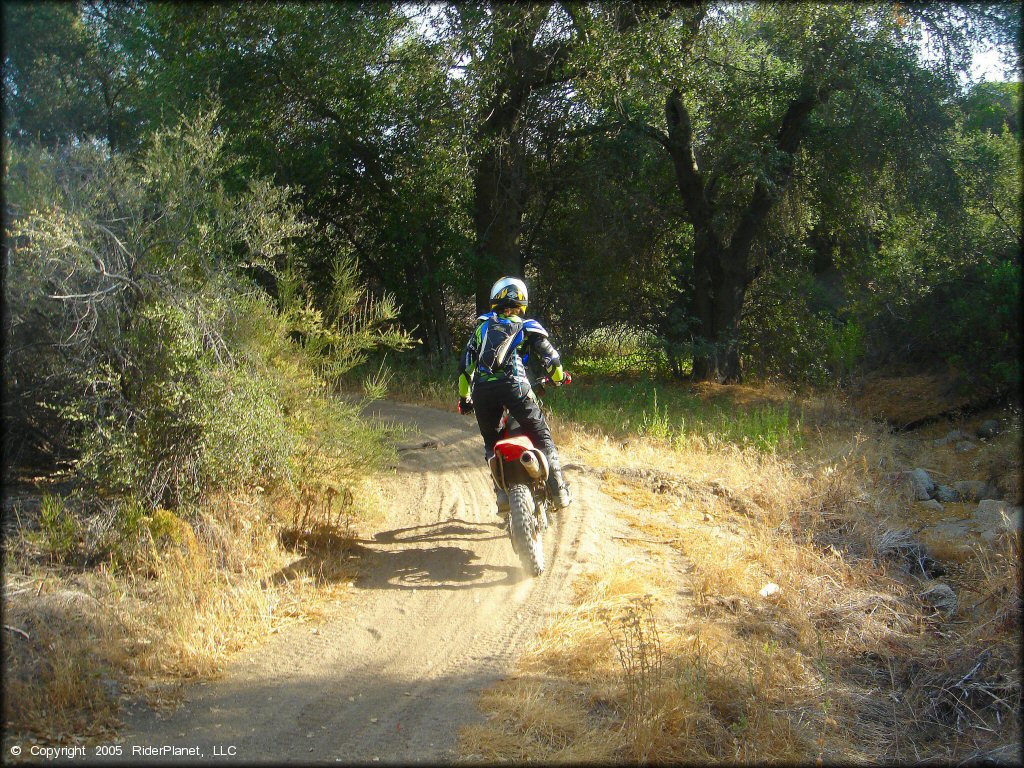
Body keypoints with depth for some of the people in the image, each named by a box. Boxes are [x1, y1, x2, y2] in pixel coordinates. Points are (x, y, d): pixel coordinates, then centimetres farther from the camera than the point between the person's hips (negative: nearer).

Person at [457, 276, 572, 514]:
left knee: (490, 443, 20)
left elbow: (465, 365, 22)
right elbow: (550, 356, 9)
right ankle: (559, 491, 0)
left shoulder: (482, 326, 24)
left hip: (482, 390, 2)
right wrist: (559, 377, 30)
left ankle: (502, 493, 8)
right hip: (514, 386, -2)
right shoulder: (527, 327, 17)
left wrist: (464, 397, 32)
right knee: (542, 437, 8)